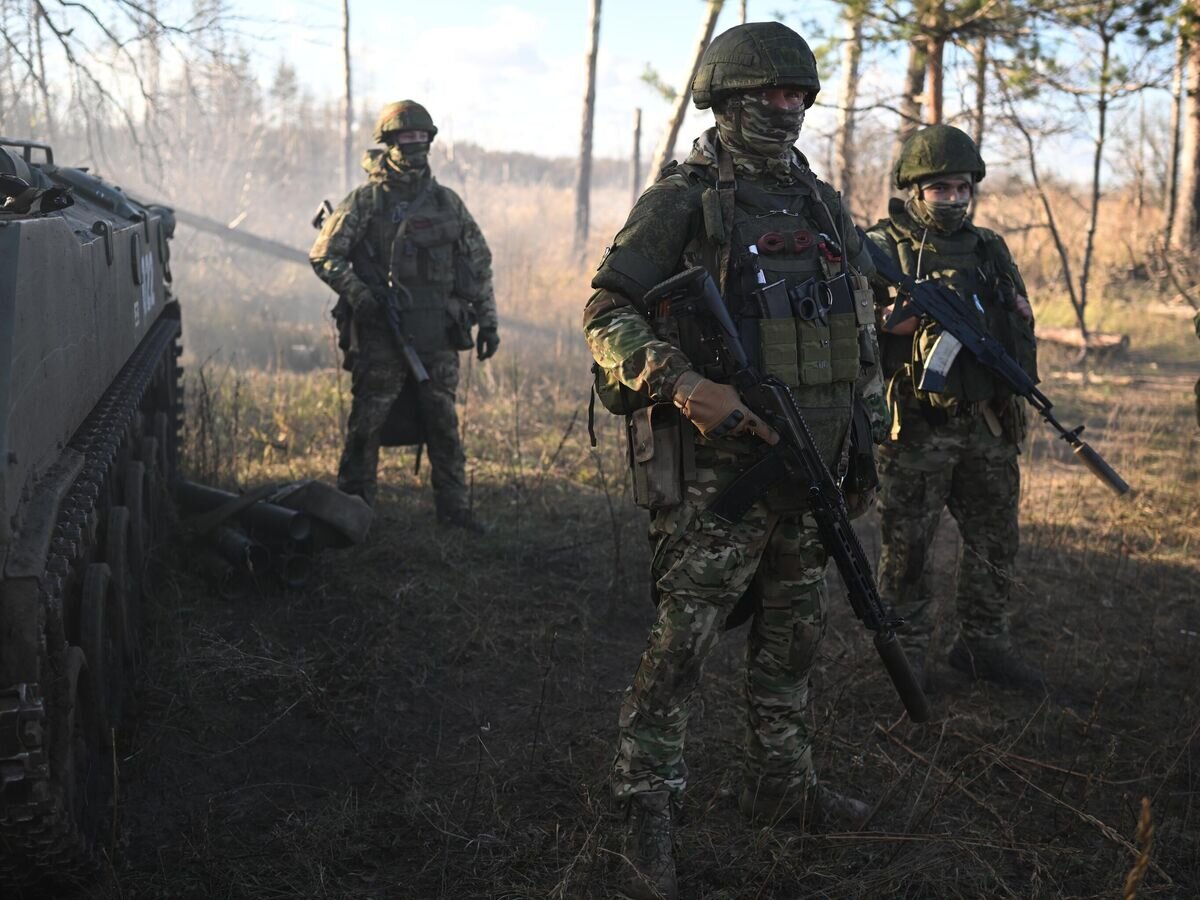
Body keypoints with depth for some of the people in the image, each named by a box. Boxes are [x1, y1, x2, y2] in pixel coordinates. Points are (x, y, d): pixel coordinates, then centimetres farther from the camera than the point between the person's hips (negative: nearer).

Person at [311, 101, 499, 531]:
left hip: (436, 335, 3)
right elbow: (324, 255, -3)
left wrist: (487, 321, 10)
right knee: (366, 422, 0)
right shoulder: (365, 201, 1)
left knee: (443, 422, 6)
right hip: (379, 334, -3)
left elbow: (479, 264, 16)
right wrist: (360, 296, -15)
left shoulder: (447, 202, 12)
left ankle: (453, 506, 14)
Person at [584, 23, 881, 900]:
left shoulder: (822, 202, 14)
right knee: (681, 643, -3)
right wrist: (683, 385, -26)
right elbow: (607, 313, -11)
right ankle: (648, 815, 9)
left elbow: (861, 303, 24)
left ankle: (783, 782, 34)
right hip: (717, 466, -7)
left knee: (794, 638, 17)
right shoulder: (682, 200, -7)